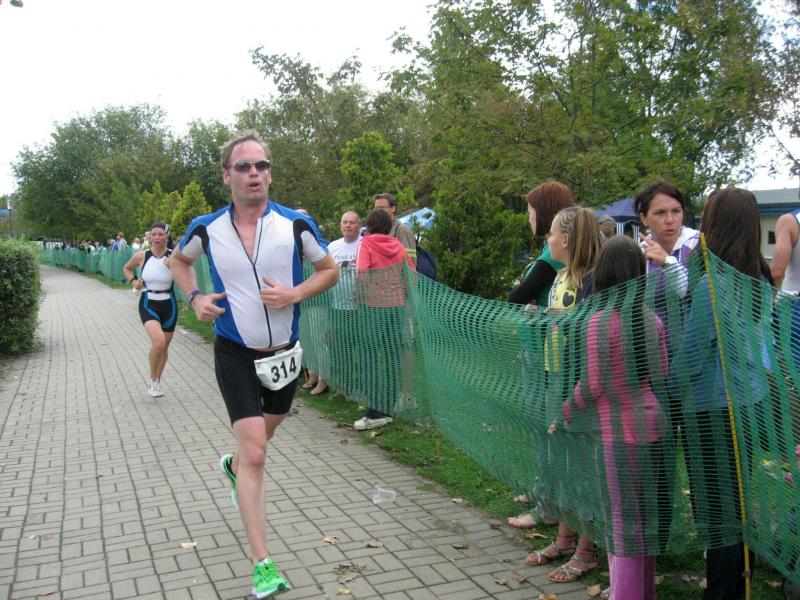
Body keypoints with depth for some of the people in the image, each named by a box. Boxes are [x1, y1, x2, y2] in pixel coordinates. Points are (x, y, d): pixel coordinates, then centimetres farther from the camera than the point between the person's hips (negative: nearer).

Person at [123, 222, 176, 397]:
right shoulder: (141, 256, -4)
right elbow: (126, 268, 16)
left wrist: (172, 265, -36)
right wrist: (133, 281, -2)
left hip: (168, 305, 1)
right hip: (148, 304, -1)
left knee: (164, 347, 12)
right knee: (158, 341, -23)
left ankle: (156, 382, 35)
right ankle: (153, 380, 0)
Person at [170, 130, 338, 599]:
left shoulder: (296, 224, -10)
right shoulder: (207, 229, -8)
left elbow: (330, 270, 1)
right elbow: (179, 259, 14)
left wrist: (294, 294, -17)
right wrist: (194, 297, -5)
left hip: (284, 351, 2)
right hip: (235, 353, -2)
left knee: (268, 427, 26)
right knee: (256, 454, -10)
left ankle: (233, 466, 61)